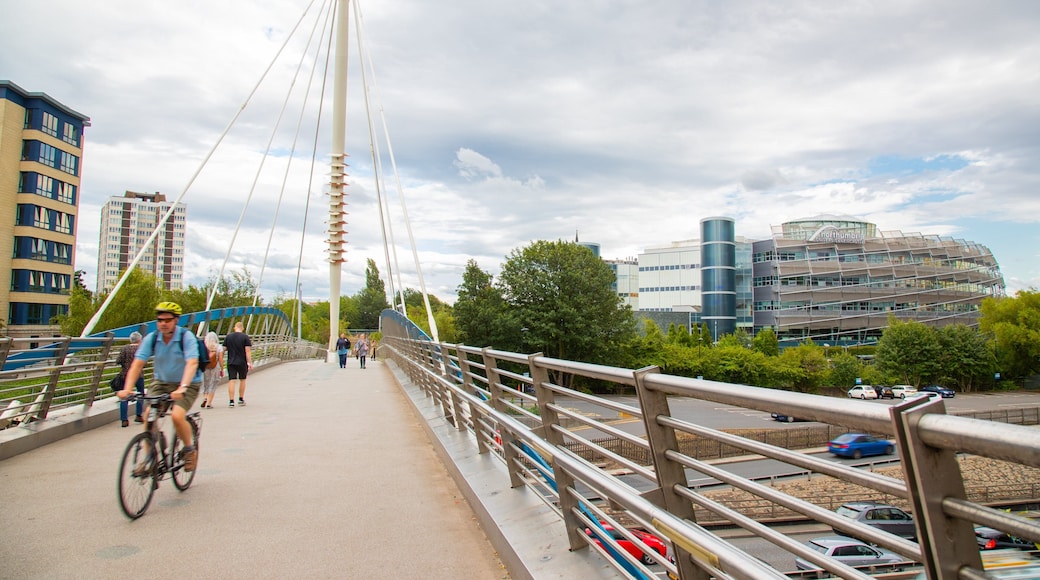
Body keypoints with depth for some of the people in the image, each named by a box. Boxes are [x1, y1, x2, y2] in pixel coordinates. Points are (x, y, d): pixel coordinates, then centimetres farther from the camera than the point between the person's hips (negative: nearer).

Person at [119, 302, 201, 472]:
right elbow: (137, 364, -14)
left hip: (188, 384, -4)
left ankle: (189, 449, 2)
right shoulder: (151, 338, -9)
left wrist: (182, 388, -46)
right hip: (161, 382, 4)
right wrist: (127, 388, -29)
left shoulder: (186, 337, -20)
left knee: (177, 415, -24)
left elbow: (192, 363, -32)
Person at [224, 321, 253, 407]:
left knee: (231, 381, 0)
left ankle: (231, 401, -6)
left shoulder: (228, 337, 3)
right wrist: (250, 363, -9)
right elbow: (248, 351, -10)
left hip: (231, 362, 1)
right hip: (242, 362, -1)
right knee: (242, 380, 14)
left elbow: (224, 349, 4)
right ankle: (241, 400, 21)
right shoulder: (245, 337, -5)